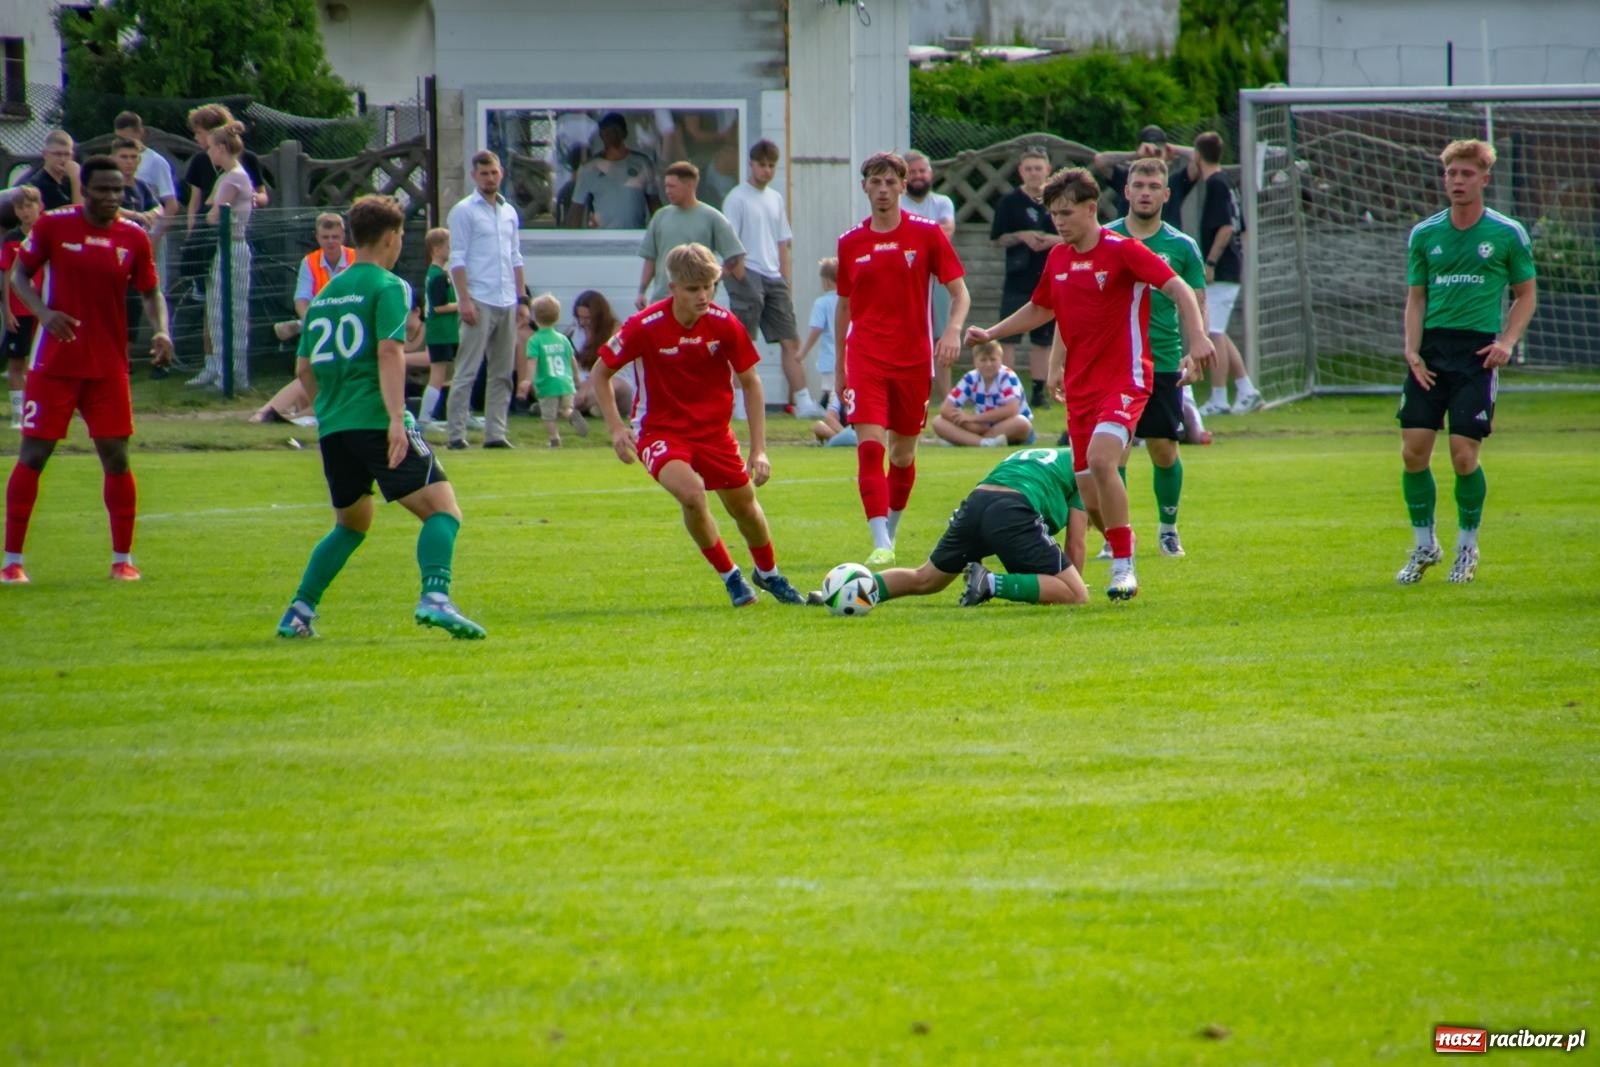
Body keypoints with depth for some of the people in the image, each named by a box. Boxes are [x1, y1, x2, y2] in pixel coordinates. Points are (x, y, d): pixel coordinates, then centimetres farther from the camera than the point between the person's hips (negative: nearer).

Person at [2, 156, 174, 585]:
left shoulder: (134, 238, 0)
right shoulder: (53, 225, -6)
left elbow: (151, 292, 9)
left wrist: (161, 330, -11)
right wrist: (43, 312, -18)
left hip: (109, 368, 2)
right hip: (54, 363, -2)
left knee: (116, 456, 1)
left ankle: (123, 558, 13)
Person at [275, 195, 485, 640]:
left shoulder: (324, 294, 19)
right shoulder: (388, 287, -2)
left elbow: (304, 369, 21)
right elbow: (389, 353, -15)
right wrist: (397, 420, -23)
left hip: (332, 427, 7)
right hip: (376, 420, -7)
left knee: (352, 524, 25)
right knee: (443, 510, -9)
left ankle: (298, 613, 18)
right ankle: (435, 597, -32)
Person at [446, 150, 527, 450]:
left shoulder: (509, 212, 16)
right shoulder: (464, 211, -2)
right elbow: (457, 259, -7)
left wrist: (522, 298, 13)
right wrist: (464, 300, -15)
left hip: (507, 303, 6)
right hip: (479, 302, -6)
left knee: (503, 373, 6)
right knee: (467, 371, -8)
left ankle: (495, 433, 9)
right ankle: (456, 433, -8)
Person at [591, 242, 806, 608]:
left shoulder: (724, 324, -14)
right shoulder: (645, 327, -21)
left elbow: (750, 382, -1)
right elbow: (601, 372, -7)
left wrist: (758, 449, -5)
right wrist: (616, 428, -17)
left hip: (712, 427, 3)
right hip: (660, 430, -3)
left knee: (743, 505, 10)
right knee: (691, 492, -28)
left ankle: (768, 574, 43)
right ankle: (730, 577, -4)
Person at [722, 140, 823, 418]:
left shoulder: (776, 199, 16)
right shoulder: (737, 198, -4)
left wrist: (785, 281, 12)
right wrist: (738, 274, -16)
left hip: (773, 279, 6)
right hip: (748, 277, -6)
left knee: (790, 341, 3)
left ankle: (802, 402, 3)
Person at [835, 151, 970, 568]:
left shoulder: (927, 233, -1)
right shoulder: (851, 243, 7)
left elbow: (960, 292, 0)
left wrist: (953, 331, -20)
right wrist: (839, 364, 16)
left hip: (913, 358, 0)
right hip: (866, 357, 0)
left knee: (903, 451, 10)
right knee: (870, 444, -15)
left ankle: (892, 530, 32)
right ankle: (881, 545, -20)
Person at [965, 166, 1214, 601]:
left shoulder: (1122, 250, -10)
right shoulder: (1058, 258, 10)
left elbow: (1178, 288, -16)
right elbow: (1040, 309, 28)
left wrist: (1197, 337, -30)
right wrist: (991, 334, 18)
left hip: (1124, 379, -7)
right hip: (1080, 385, 7)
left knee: (1100, 459, -28)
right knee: (1090, 496, 4)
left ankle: (1123, 567, -20)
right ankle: (1121, 557, 24)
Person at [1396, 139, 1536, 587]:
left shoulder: (1508, 234, 0)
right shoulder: (1424, 234, 7)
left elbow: (1526, 294, 9)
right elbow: (1416, 297, 11)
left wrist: (1507, 341, -7)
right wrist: (1412, 349, -4)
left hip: (1477, 352, -3)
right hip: (1431, 350, 3)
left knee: (1464, 455, -8)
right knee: (1413, 450, -4)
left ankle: (1468, 546, 13)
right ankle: (1424, 546, 14)